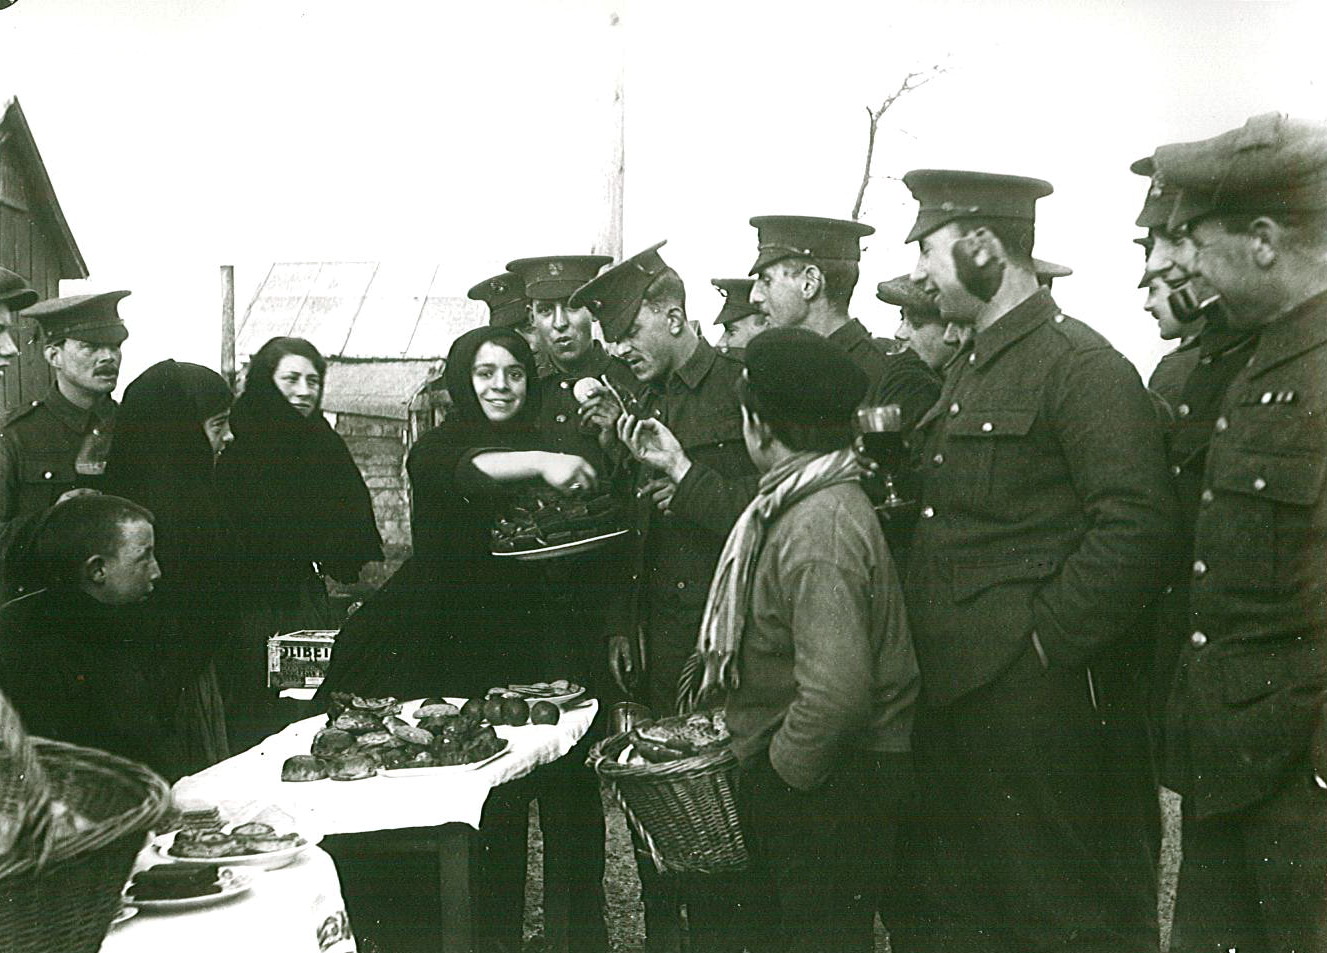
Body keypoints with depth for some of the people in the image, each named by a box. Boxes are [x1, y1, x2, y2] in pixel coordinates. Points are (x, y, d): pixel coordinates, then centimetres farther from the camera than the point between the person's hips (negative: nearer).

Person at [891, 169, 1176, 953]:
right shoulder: (970, 371, 16)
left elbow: (1137, 529, -21)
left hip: (1039, 705, -9)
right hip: (953, 698, 9)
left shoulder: (1083, 365, -13)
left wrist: (1041, 643, -19)